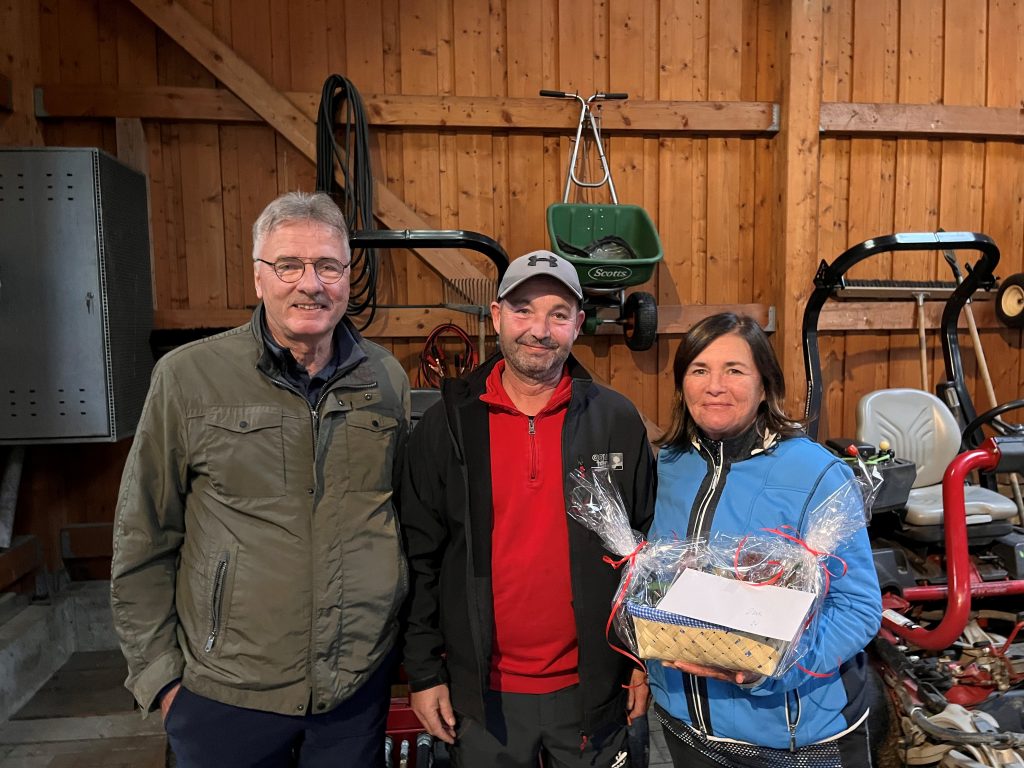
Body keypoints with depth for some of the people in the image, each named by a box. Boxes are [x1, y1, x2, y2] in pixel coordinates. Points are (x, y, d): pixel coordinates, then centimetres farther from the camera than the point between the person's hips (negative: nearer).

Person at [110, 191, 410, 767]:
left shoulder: (387, 379, 0)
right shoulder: (188, 376, -8)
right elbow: (143, 541, -2)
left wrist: (416, 651, 10)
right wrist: (158, 672, -1)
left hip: (360, 684, 2)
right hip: (225, 692, -2)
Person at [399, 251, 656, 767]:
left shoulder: (617, 421, -5)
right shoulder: (447, 426, -5)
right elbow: (419, 558, -1)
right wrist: (423, 672, 0)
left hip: (591, 688, 1)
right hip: (481, 692, 0)